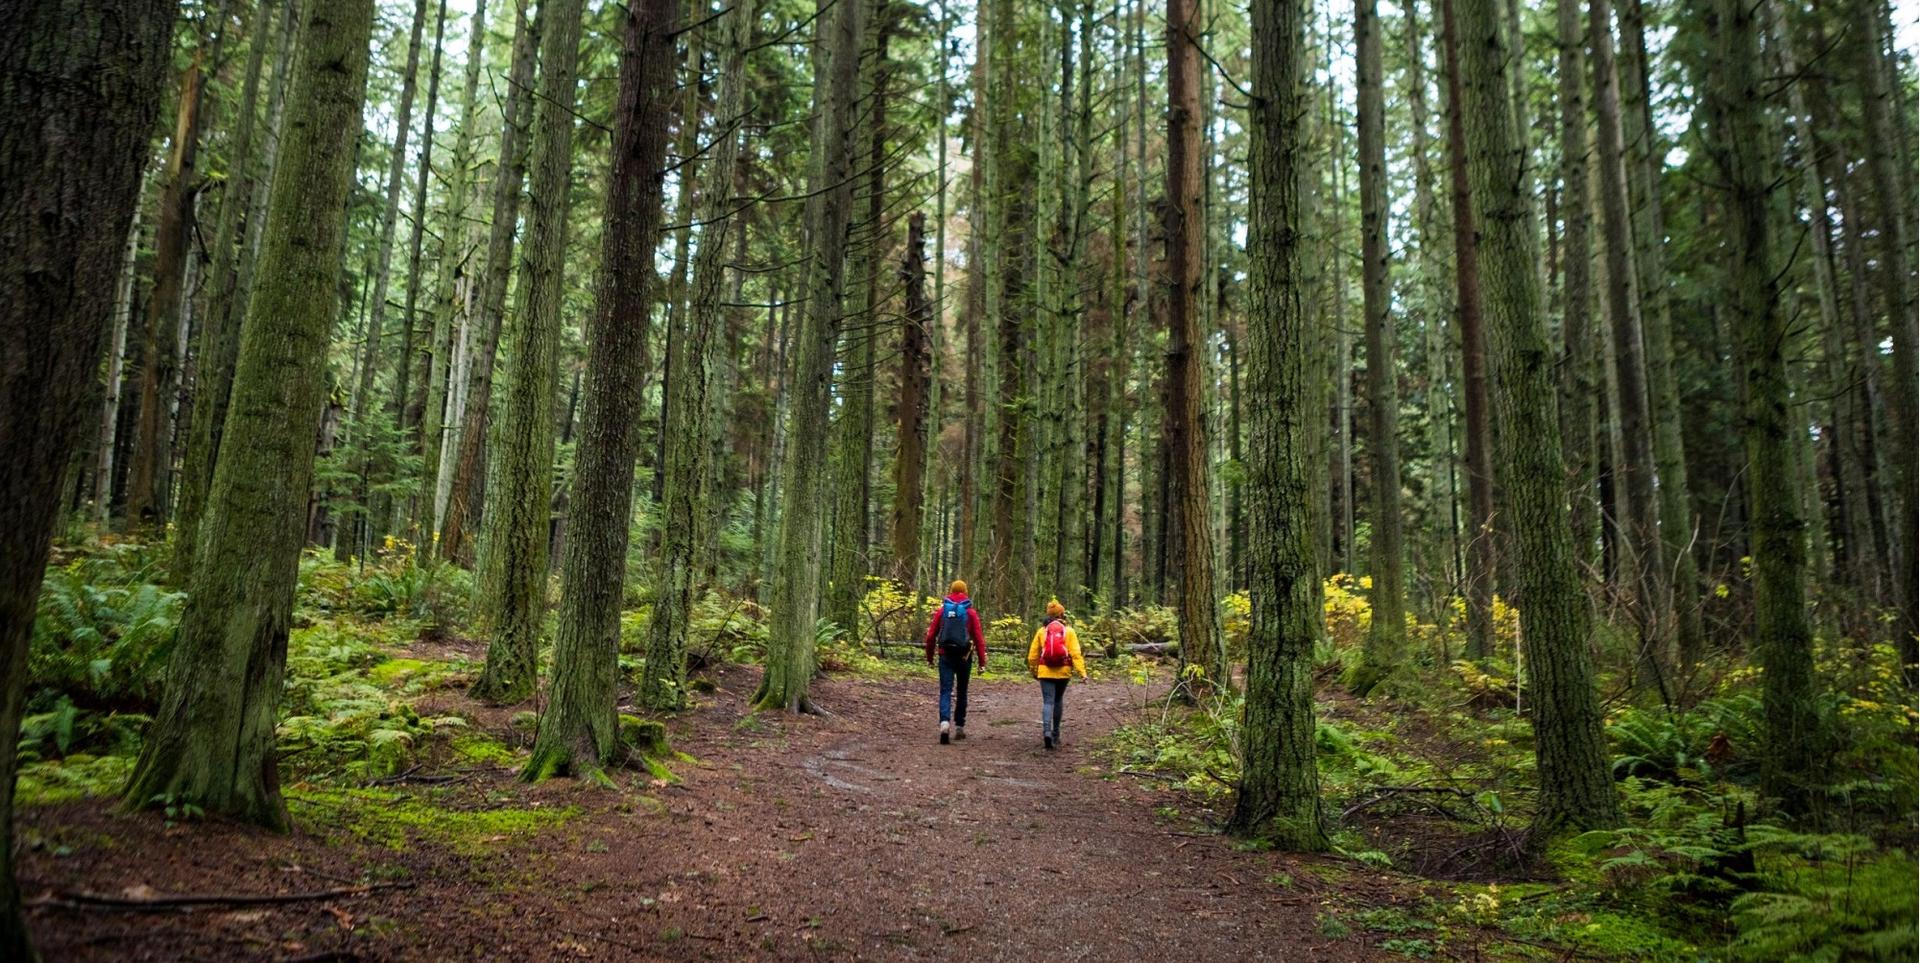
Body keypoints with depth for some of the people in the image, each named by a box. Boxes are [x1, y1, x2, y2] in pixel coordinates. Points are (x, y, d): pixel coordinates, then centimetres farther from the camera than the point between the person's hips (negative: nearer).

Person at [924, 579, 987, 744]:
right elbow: (979, 638, -5)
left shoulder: (942, 610, 4)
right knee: (961, 692, 14)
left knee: (946, 690, -2)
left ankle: (945, 722, -24)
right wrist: (982, 661, -2)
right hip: (964, 657, 0)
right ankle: (959, 727, 19)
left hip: (946, 656, 0)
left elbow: (931, 636, 4)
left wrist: (929, 657, 14)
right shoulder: (970, 612, 0)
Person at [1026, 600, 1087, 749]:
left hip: (1045, 672, -1)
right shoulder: (1069, 631, -1)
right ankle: (1055, 734, 27)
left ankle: (1046, 731, -24)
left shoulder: (1042, 631, 2)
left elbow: (1032, 655, 4)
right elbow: (1075, 654, -11)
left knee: (1048, 702, -1)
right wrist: (1082, 672, -12)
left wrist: (1034, 671, 19)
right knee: (1058, 701, 18)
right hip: (1063, 672, 1)